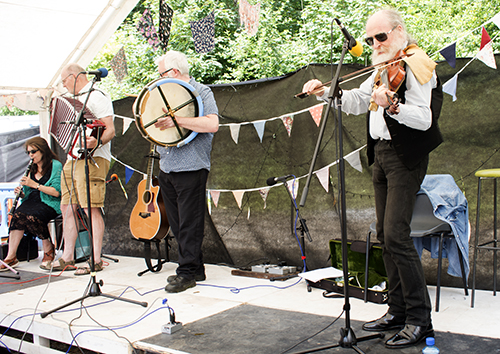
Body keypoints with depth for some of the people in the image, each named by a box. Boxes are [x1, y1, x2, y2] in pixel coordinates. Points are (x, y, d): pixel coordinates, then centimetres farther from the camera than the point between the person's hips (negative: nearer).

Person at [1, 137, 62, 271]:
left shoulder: (55, 165, -2)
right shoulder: (32, 169, 19)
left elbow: (56, 192, -12)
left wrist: (35, 185, -16)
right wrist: (21, 193, 0)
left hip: (49, 203, -5)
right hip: (32, 201, 5)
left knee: (31, 216, -35)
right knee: (18, 215, -28)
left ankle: (48, 250, -11)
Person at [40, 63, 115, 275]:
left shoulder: (97, 97, -7)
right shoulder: (76, 99, 23)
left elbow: (110, 129, -17)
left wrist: (97, 142, -34)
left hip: (92, 159, -10)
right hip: (73, 158, 10)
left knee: (91, 208, -12)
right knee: (68, 207, 10)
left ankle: (96, 260, -10)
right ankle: (67, 258, 17)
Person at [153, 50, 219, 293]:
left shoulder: (201, 92, -4)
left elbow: (212, 124, -20)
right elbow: (154, 124, 27)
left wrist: (178, 120, -22)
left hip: (191, 169, -8)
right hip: (166, 169, 8)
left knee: (189, 224, -5)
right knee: (177, 224, 11)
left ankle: (188, 272, 2)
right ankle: (195, 268, 21)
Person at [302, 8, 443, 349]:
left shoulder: (416, 65, -11)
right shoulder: (384, 69, 17)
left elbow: (424, 119, -20)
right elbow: (356, 100, 21)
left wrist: (392, 106, -36)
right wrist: (325, 92, 7)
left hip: (405, 157, -9)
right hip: (381, 154, 9)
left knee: (396, 235, -15)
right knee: (386, 235, 9)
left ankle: (420, 320, -6)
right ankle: (398, 310, 18)